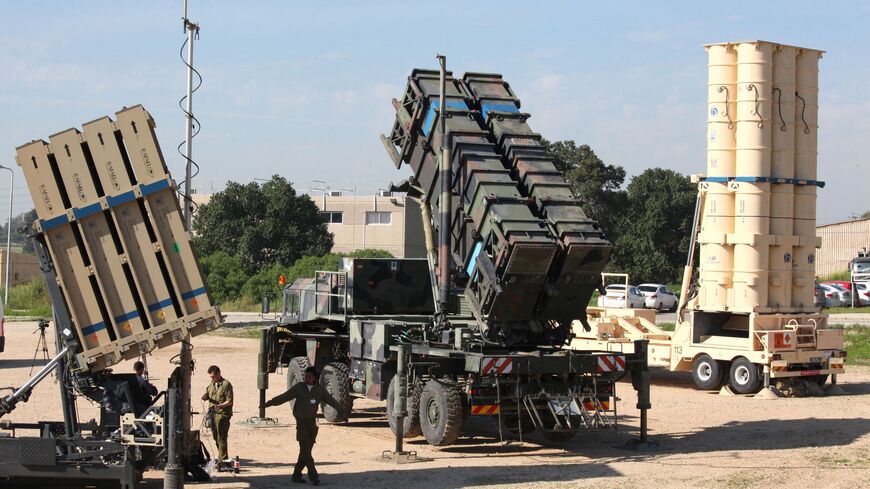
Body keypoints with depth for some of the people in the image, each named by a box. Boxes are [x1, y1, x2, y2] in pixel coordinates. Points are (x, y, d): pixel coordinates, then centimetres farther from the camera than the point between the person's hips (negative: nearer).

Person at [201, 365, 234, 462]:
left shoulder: (226, 385, -7)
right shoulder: (211, 385, 16)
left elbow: (229, 401, -12)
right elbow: (206, 396, 20)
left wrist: (219, 406, -26)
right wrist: (205, 397, -4)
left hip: (223, 414, -7)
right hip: (213, 414, 7)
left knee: (221, 438, -8)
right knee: (216, 437, 11)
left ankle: (222, 459, -6)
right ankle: (221, 457, 21)